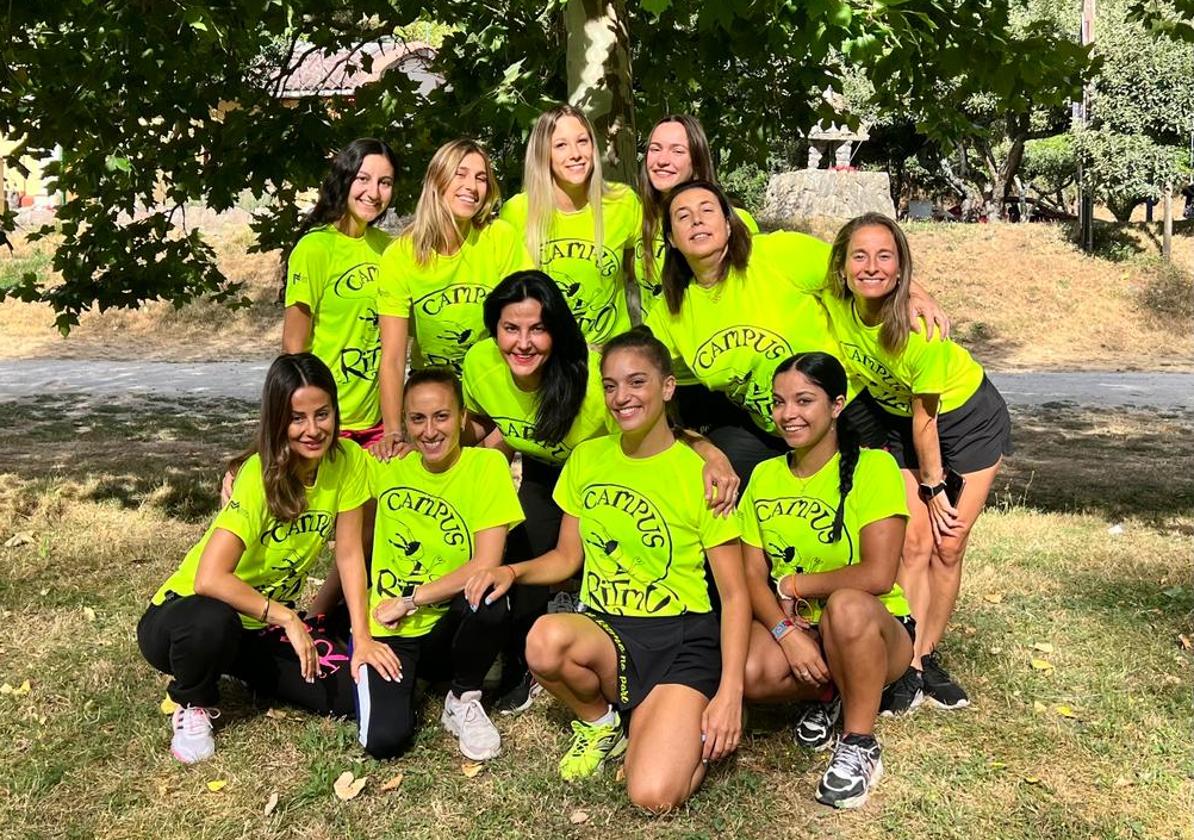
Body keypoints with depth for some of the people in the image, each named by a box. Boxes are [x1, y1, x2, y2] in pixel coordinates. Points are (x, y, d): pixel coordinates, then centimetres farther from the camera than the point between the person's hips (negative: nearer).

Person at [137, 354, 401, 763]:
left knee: (354, 691, -13)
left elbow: (349, 553, -7)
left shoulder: (347, 460, -12)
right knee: (213, 622, -40)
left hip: (266, 623, 5)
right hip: (189, 612, -5)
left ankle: (247, 670, 16)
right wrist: (286, 618, -29)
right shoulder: (257, 477, -28)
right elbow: (209, 579, -36)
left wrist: (362, 637, -13)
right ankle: (192, 705, -3)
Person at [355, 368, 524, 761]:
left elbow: (485, 565, -18)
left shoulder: (486, 465, -11)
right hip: (388, 630, 0)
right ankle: (406, 679, 11)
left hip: (448, 628, 0)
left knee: (486, 596, -33)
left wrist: (409, 601, -14)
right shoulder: (388, 467, -1)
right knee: (384, 739, -24)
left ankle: (464, 700, -5)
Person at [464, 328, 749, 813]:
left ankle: (691, 726, 10)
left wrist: (729, 691, -16)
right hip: (604, 629, 4)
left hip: (681, 637, -4)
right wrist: (513, 571, -5)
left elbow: (734, 595, -5)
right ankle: (600, 722, 0)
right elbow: (567, 556, 16)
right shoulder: (587, 458, 7)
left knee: (654, 796, -25)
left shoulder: (698, 473, -7)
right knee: (545, 640, -33)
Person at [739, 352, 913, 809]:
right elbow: (752, 576, -1)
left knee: (846, 605, -39)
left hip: (877, 629, -4)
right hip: (793, 629, 4)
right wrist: (786, 632, -19)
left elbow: (878, 576, -22)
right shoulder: (764, 475, 4)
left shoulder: (872, 466, -13)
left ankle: (860, 746, -15)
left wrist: (793, 585, -12)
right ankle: (824, 696, 5)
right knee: (747, 671, -30)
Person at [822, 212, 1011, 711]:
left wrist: (935, 486, -10)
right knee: (915, 543, -4)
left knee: (948, 545, -1)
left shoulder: (919, 328, -35)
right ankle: (910, 666, 2)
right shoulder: (835, 301, -25)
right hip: (899, 422, 3)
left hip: (970, 418, -3)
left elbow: (925, 416, -22)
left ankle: (928, 656, 16)